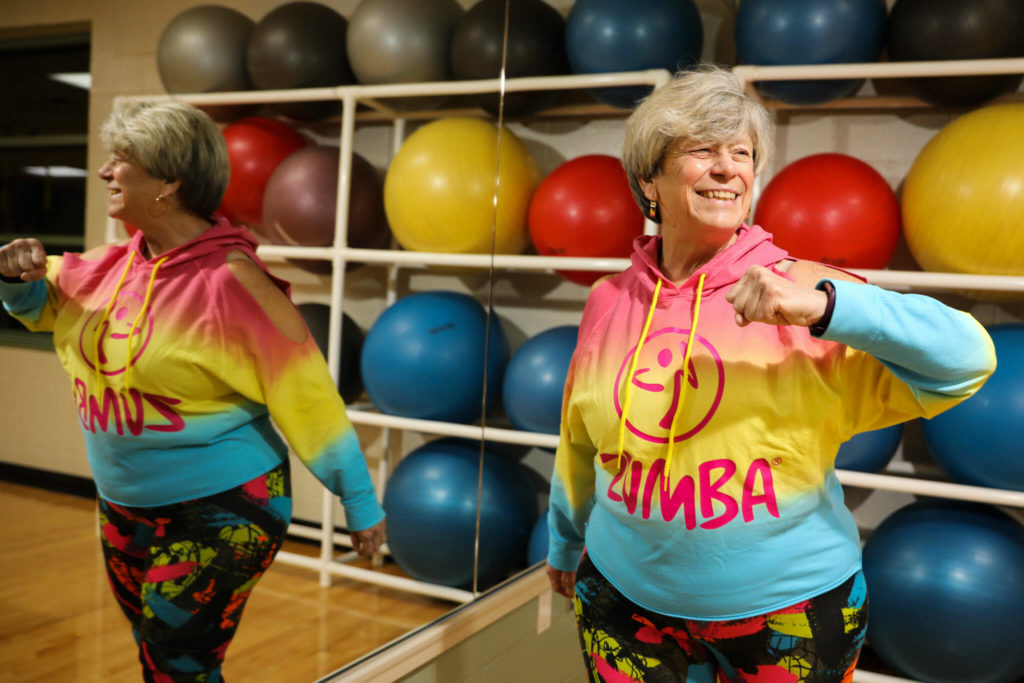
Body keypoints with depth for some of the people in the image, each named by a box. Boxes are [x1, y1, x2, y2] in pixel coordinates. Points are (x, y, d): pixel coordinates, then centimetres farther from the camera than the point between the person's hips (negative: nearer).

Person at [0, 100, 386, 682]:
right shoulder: (116, 265, 1)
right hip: (125, 507, 8)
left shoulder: (229, 279, -21)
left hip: (221, 513, -7)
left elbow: (305, 393, -20)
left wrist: (361, 505, -17)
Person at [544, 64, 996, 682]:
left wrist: (824, 306, -34)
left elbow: (967, 360, -21)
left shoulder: (799, 290, -12)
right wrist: (564, 544, 23)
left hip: (791, 608, -2)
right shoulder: (610, 301, -2)